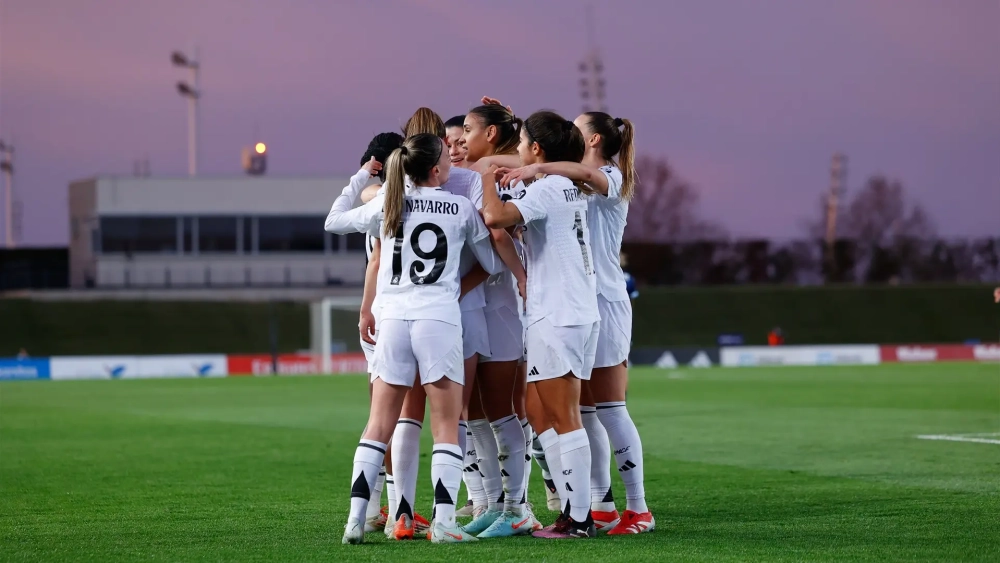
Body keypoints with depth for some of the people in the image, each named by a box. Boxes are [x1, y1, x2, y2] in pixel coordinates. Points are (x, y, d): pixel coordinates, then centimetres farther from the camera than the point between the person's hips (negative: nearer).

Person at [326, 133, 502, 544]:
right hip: (440, 320, -2)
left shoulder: (387, 204, 9)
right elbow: (493, 264, 13)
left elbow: (334, 221, 22)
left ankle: (355, 518, -2)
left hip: (393, 318, 2)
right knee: (446, 426, 2)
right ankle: (443, 522, -8)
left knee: (379, 425, 7)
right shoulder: (462, 208, 6)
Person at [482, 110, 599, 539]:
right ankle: (575, 511, 13)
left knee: (563, 420, -6)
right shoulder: (573, 187, 13)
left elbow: (495, 217, -29)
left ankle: (579, 519, -6)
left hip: (556, 316, -9)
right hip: (582, 313, 9)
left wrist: (489, 178, -11)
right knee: (556, 419, 13)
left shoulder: (546, 188, -13)